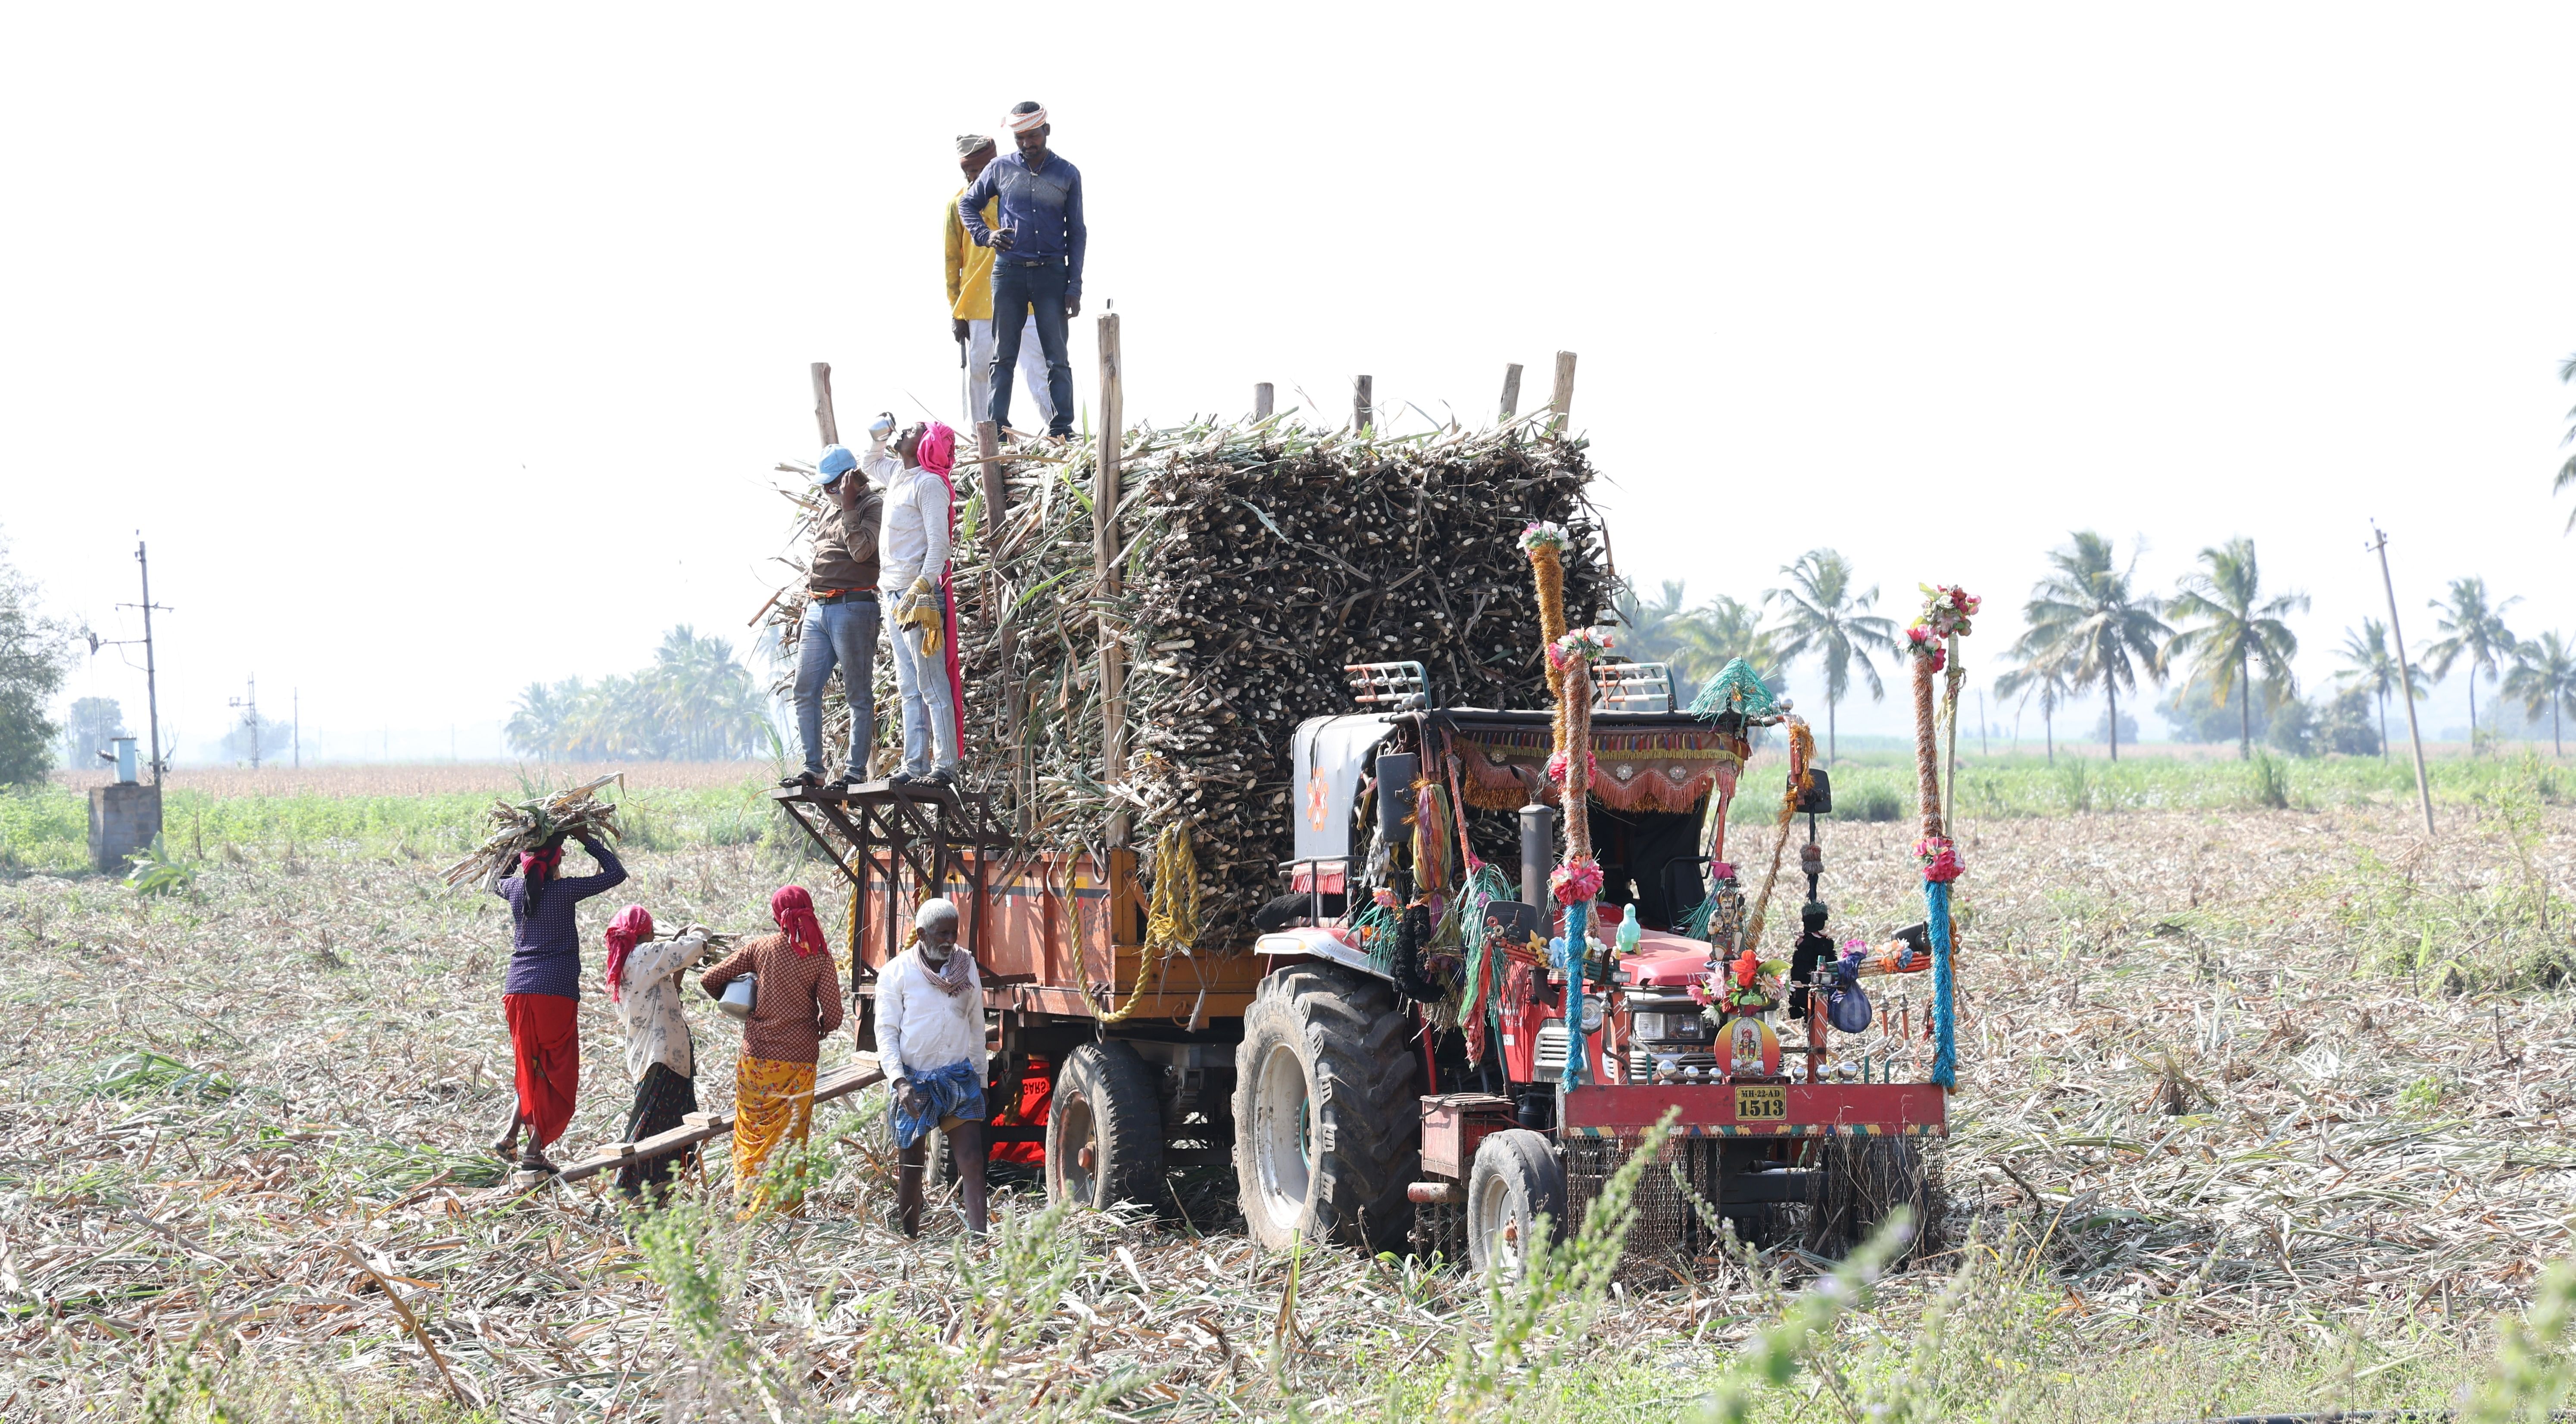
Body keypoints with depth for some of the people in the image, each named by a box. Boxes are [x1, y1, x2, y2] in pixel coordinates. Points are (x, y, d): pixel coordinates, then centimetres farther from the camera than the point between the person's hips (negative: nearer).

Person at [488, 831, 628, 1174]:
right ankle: (534, 1151, -1)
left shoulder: (515, 889, 6)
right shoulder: (564, 891, -6)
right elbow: (617, 874, 2)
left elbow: (494, 880, 32)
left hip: (516, 991, 5)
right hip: (555, 992, -5)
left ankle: (511, 1134, 8)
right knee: (555, 1072, 4)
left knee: (532, 1068, 21)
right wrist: (588, 841, 11)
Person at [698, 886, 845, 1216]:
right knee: (789, 1139, 7)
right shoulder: (820, 958, -6)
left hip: (757, 1058, 1)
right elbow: (833, 1016, -9)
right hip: (799, 1060, -1)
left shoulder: (760, 948, -3)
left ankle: (746, 1207, 18)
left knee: (751, 1136, 15)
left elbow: (709, 981, -1)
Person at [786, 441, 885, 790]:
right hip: (817, 611, 9)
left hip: (852, 608, -9)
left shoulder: (873, 506, -3)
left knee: (859, 695, -4)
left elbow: (862, 551, -18)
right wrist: (806, 614, 22)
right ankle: (812, 770, 6)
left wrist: (849, 506, -16)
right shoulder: (831, 512, 22)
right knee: (805, 692, 3)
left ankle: (856, 771, -3)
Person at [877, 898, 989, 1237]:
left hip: (960, 1078, 3)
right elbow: (886, 1031, -4)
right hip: (915, 1080, -3)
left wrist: (980, 1081, 16)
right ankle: (908, 1241, 15)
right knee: (911, 1168, 5)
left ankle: (978, 1240, -12)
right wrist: (900, 1081, -15)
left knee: (973, 1162, -8)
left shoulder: (967, 969, 9)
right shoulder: (898, 973, -2)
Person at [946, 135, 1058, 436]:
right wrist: (956, 312, 1)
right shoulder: (959, 205, 5)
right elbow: (951, 261, 6)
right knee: (978, 369, 1)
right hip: (979, 303, 0)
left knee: (1037, 365, -4)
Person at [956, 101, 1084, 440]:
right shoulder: (1001, 169, 6)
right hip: (1009, 272, 1)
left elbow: (1076, 234, 7)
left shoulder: (1068, 175, 5)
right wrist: (986, 235, -2)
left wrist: (1075, 288, 0)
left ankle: (1063, 432, -1)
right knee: (1003, 357, 3)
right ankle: (997, 428, 4)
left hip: (1051, 273, -1)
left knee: (1058, 358, -2)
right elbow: (967, 204, 18)